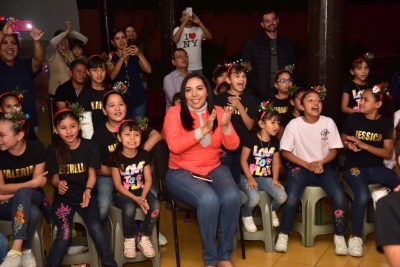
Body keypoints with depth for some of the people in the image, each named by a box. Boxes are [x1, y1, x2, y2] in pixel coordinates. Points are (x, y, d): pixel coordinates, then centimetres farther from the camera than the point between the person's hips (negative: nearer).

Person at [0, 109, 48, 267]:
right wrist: (32, 183, -19)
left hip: (31, 198, 1)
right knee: (32, 213, -35)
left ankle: (16, 251, -37)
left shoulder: (37, 148, -13)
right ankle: (25, 252, -15)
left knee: (23, 193, -37)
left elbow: (38, 184, -9)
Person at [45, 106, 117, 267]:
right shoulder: (52, 150, -4)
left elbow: (92, 174, -1)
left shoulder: (89, 146, -4)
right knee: (64, 235, -20)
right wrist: (58, 184, -23)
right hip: (63, 198, 0)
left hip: (85, 195, 0)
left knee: (96, 229, -20)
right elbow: (54, 177, 1)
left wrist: (88, 190, -21)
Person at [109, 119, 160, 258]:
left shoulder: (144, 154, -2)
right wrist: (135, 198, -23)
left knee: (155, 205, -26)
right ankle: (128, 240, -6)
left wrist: (143, 196, -20)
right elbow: (118, 185, -12)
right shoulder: (116, 157, -11)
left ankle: (144, 239, -6)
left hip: (141, 190, 3)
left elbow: (148, 179, -2)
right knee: (129, 208, -35)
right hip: (122, 193, -3)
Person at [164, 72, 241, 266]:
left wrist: (225, 126, -19)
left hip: (214, 169, 4)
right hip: (182, 172, -3)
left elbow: (233, 145, 0)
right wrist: (203, 129, -24)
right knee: (209, 200, -33)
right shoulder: (174, 113, -5)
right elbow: (174, 146, -19)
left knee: (232, 197, -28)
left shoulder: (217, 111, 5)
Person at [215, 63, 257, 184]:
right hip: (224, 147, -2)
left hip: (242, 147, 2)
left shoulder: (250, 99, 2)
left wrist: (240, 107, -16)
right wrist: (230, 109, -16)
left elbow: (250, 126, -3)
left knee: (238, 180, 11)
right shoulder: (220, 98, -4)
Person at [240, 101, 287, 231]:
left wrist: (275, 179, -4)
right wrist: (250, 178, -16)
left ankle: (272, 210, 18)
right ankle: (246, 216, 2)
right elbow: (243, 160, -10)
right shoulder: (251, 139, -12)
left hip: (266, 178, 5)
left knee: (282, 196, -18)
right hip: (248, 177, -5)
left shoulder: (275, 141, 5)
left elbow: (276, 162, 10)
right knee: (254, 198, -33)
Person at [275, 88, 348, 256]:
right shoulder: (294, 124, -10)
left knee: (339, 196, -23)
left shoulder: (328, 123, -4)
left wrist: (321, 163, -16)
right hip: (300, 166, -2)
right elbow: (285, 152, -6)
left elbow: (334, 150, 3)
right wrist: (307, 165, -14)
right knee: (292, 198, -26)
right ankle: (283, 235, -1)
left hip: (323, 166, 2)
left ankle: (339, 236, -1)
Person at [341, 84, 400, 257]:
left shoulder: (386, 122, 0)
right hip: (355, 167, -3)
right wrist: (348, 145, -17)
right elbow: (343, 142, 7)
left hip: (376, 168, 3)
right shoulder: (353, 119, -4)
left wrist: (364, 145, -17)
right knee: (363, 196, -33)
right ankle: (355, 237, -14)